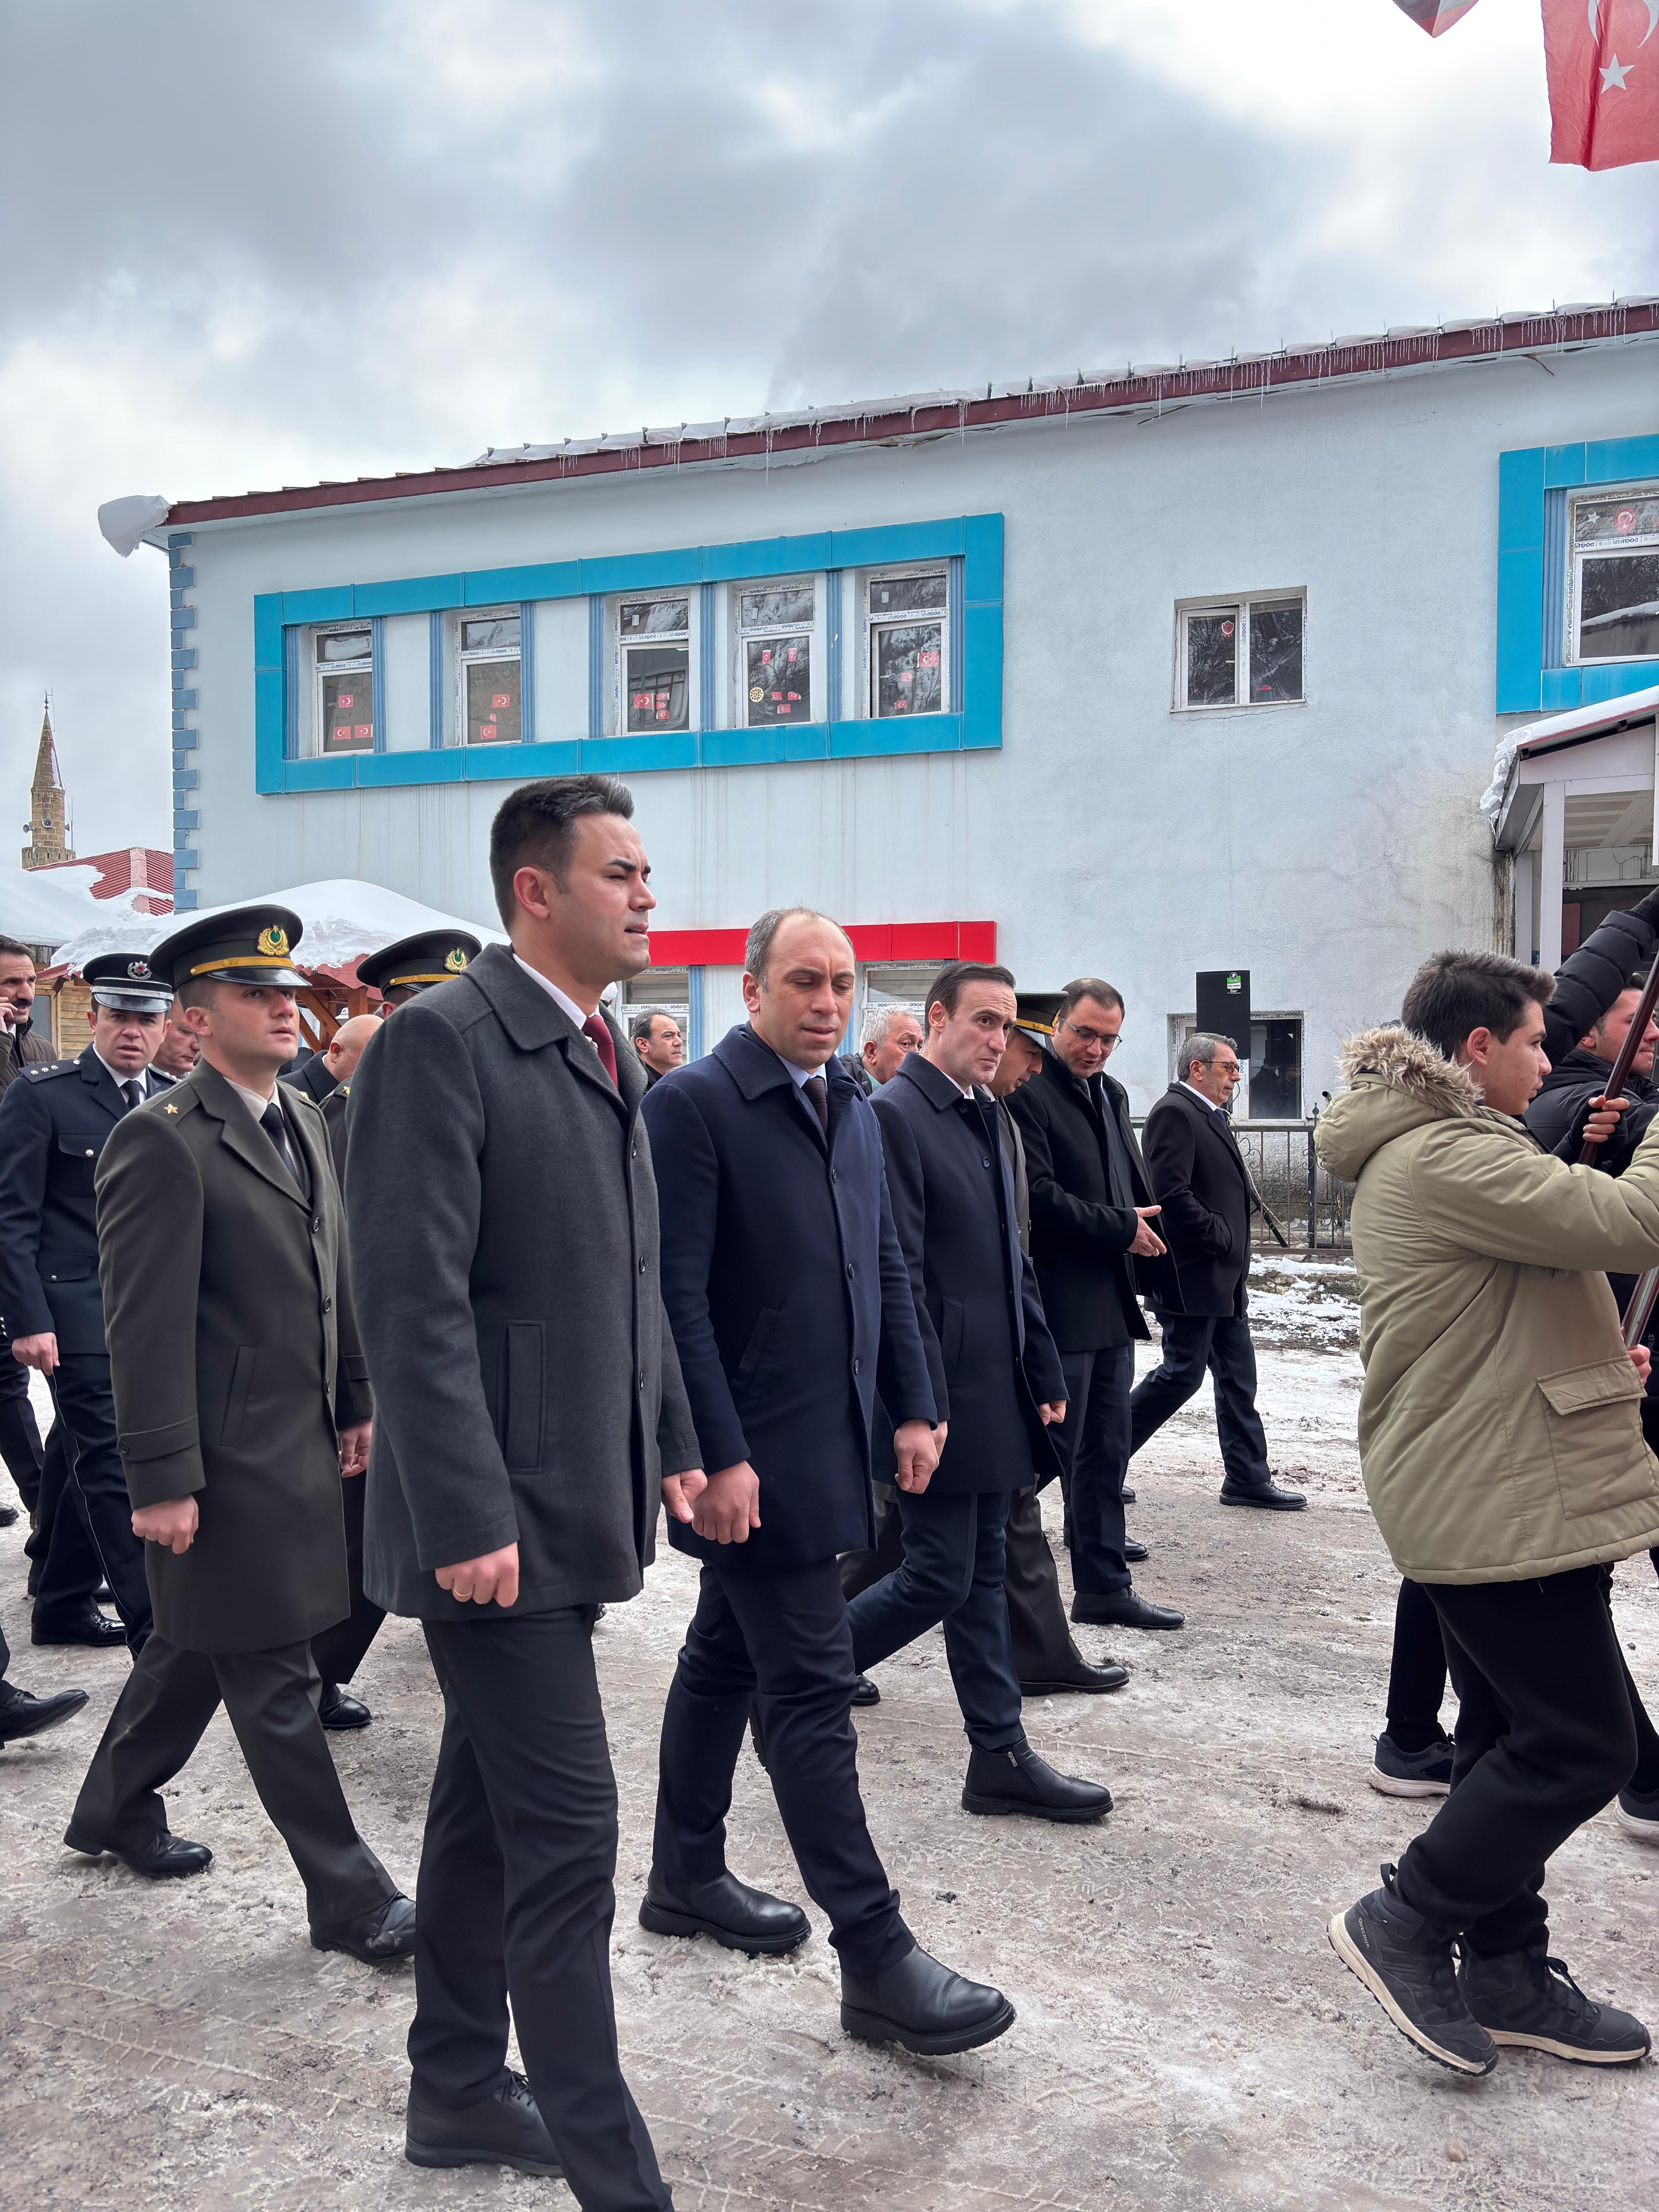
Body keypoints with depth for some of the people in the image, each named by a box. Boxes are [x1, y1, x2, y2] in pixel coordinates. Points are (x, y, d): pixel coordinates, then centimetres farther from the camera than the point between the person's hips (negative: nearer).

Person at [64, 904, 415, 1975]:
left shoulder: (304, 1119, 9)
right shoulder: (161, 1142, -17)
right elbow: (147, 1327, -19)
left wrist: (356, 1402, 15)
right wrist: (163, 1481, -19)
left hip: (297, 1445, 8)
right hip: (228, 1462, -8)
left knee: (199, 1644, 23)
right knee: (276, 1683, 4)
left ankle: (116, 1808, 45)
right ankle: (348, 1895, 16)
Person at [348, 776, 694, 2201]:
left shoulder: (610, 1052, 13)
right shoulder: (444, 1039, -15)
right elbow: (413, 1300, -20)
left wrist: (671, 1442, 15)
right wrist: (466, 1517, -23)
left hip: (576, 1500, 9)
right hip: (495, 1517, -9)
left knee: (487, 1808, 20)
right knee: (567, 1832, -2)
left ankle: (458, 2089, 35)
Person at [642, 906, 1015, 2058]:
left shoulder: (855, 1109, 11)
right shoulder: (694, 1104, -13)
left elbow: (886, 1270, 16)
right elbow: (678, 1295, -17)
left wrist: (914, 1407, 10)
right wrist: (718, 1456, -20)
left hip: (828, 1440, 8)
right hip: (750, 1456, -8)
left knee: (727, 1657, 20)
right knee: (811, 1688, -3)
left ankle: (688, 1875, 36)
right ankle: (876, 1959, 6)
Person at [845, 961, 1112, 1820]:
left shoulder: (984, 1117, 14)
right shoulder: (894, 1114, -14)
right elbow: (896, 1274, -19)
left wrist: (1044, 1373, 14)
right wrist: (924, 1407, -20)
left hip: (992, 1392, 9)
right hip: (942, 1394, -9)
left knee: (982, 1573, 14)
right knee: (941, 1576, -2)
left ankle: (1001, 1757, 23)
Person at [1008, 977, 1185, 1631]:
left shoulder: (1111, 1094, 17)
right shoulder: (1026, 1091, -11)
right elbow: (1038, 1194, -19)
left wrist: (1160, 1276, 14)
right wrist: (1120, 1228, -12)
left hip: (1111, 1304, 9)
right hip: (1060, 1302, -9)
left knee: (1106, 1450, 13)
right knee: (1053, 1450, -2)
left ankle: (1104, 1584, 21)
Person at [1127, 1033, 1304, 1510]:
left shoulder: (1212, 1117, 18)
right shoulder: (1174, 1113, -14)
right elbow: (1172, 1194, -24)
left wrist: (1236, 1256, 12)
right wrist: (1222, 1238, -16)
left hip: (1224, 1278, 10)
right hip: (1193, 1276, -10)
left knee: (1238, 1378, 11)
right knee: (1181, 1374, -5)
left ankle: (1248, 1478, 18)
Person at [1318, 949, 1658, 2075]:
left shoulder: (1426, 1148, 17)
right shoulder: (1449, 1158, -19)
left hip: (1482, 1495, 11)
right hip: (1500, 1503, -11)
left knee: (1516, 1738, 17)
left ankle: (1506, 1976, 28)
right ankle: (1406, 1922, 8)